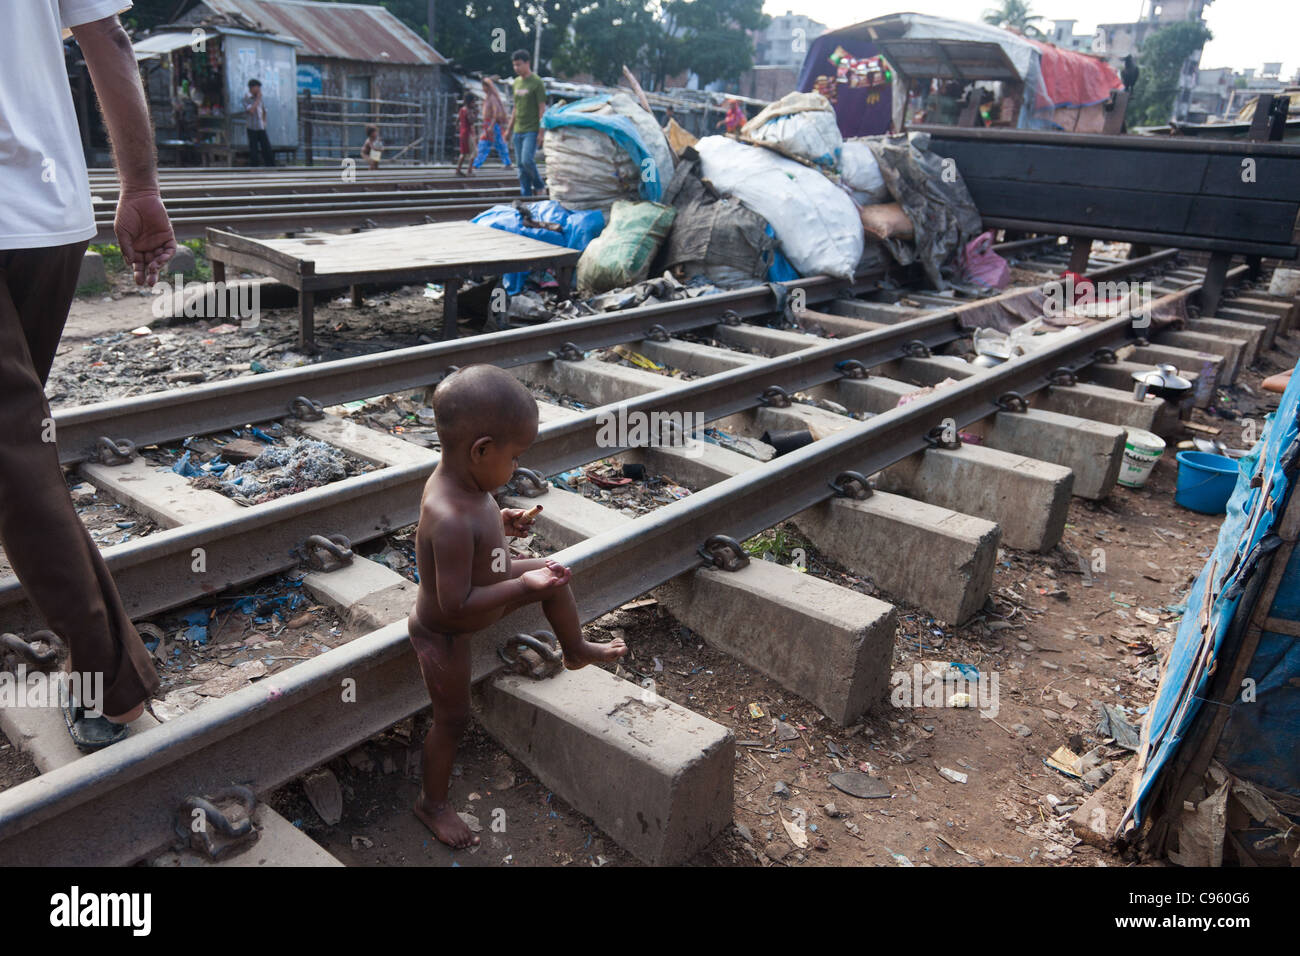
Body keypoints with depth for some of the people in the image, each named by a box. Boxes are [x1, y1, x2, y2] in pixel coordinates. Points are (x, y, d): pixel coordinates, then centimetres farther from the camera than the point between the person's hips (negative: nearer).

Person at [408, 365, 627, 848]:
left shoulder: (452, 478, -15)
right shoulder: (451, 522, -43)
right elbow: (457, 605, -38)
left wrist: (499, 523, -7)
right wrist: (523, 587, -33)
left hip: (471, 597, 8)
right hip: (444, 635, -8)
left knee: (554, 573, 12)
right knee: (452, 720, 11)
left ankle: (575, 649, 39)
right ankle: (432, 803, 38)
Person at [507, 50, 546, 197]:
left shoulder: (537, 83, -6)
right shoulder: (516, 82, 15)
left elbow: (542, 109, -9)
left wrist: (541, 132, -15)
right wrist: (509, 129, 18)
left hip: (532, 130, -7)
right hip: (518, 130, 7)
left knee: (527, 161, -18)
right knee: (521, 164, 4)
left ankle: (539, 185, 5)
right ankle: (525, 193, 10)